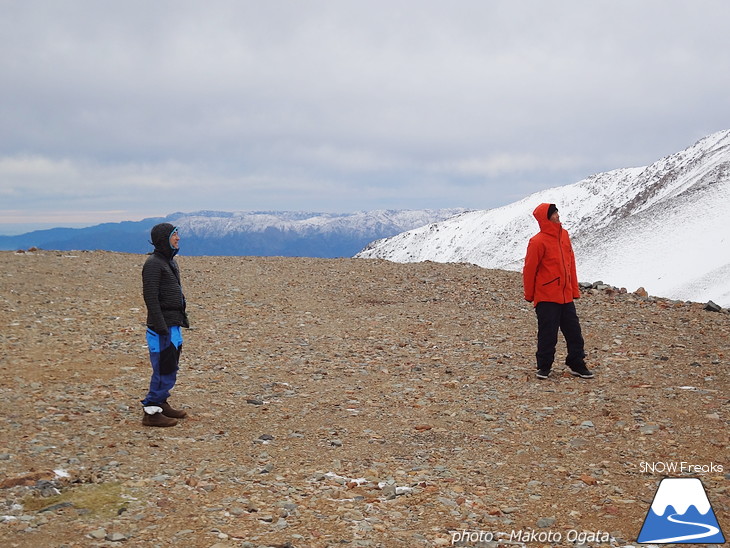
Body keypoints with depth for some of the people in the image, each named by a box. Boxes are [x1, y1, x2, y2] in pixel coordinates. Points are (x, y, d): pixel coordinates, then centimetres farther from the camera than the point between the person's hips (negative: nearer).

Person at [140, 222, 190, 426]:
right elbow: (150, 297, -19)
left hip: (174, 325, 10)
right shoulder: (153, 263, -14)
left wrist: (183, 318, 19)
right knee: (164, 369, -8)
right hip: (162, 327, -10)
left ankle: (161, 404, 26)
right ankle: (151, 412, -1)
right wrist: (160, 326, -23)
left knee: (170, 368, 15)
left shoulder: (171, 262, 16)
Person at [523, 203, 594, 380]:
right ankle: (544, 367, 15)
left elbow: (571, 263, 14)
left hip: (566, 296, 6)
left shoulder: (564, 235, 8)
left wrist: (574, 289, 13)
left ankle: (577, 365, 21)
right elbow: (529, 270, -7)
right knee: (548, 333, 1)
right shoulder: (538, 241, -13)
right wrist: (529, 295, -1)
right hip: (546, 297, -6)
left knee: (574, 331, 10)